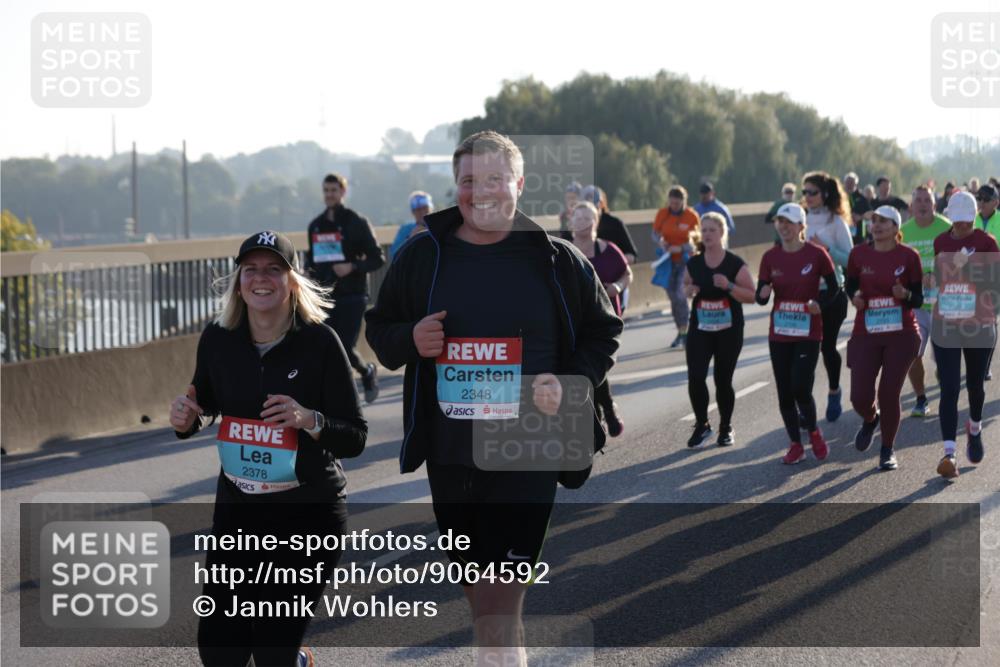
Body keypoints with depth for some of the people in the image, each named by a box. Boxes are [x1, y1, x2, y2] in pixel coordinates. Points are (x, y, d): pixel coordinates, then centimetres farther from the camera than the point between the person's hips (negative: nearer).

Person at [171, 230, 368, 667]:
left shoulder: (320, 342, -13)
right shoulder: (218, 339, -3)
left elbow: (355, 438, -10)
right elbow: (206, 402, 16)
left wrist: (309, 420, -29)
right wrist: (186, 420, -6)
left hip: (309, 513, -4)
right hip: (237, 507, 4)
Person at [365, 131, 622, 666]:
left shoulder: (557, 260, -2)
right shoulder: (424, 256, 4)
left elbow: (603, 333, 8)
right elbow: (379, 330, 14)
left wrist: (570, 384, -10)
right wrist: (410, 340, -10)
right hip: (448, 453, 3)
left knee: (504, 587, -10)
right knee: (474, 578, 16)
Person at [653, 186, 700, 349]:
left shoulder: (691, 216, -9)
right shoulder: (662, 213, -2)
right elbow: (655, 233, 7)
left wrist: (680, 248, -23)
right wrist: (660, 241, -14)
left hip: (686, 258, -4)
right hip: (668, 260, 4)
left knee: (680, 295, -17)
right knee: (673, 297, 9)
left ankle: (684, 332, -11)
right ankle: (681, 331, 22)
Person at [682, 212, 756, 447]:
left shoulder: (735, 264, -8)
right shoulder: (693, 264, 2)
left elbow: (751, 296, -8)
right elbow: (686, 287, 19)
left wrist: (729, 286, -23)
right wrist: (689, 290, -5)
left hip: (729, 331, -2)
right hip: (700, 330, 2)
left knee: (723, 380, 6)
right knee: (695, 377, -11)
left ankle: (726, 428, 26)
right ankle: (702, 425, 9)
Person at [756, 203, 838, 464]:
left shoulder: (816, 254, -8)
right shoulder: (770, 257, 2)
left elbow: (833, 287, 4)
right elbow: (760, 297, 3)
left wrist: (818, 302, -15)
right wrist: (763, 293, -20)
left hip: (808, 332, -4)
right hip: (779, 333, 4)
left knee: (800, 388, -12)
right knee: (784, 392, 6)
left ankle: (813, 431, 16)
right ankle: (795, 445, 19)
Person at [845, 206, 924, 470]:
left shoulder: (908, 256, -4)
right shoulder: (859, 254, 1)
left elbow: (918, 299, 1)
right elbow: (850, 285, 16)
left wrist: (905, 295, -21)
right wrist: (855, 296, -6)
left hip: (901, 335, -2)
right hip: (865, 334, 2)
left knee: (889, 395, -2)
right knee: (860, 398, -5)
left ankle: (888, 451, 19)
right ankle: (870, 419, 33)